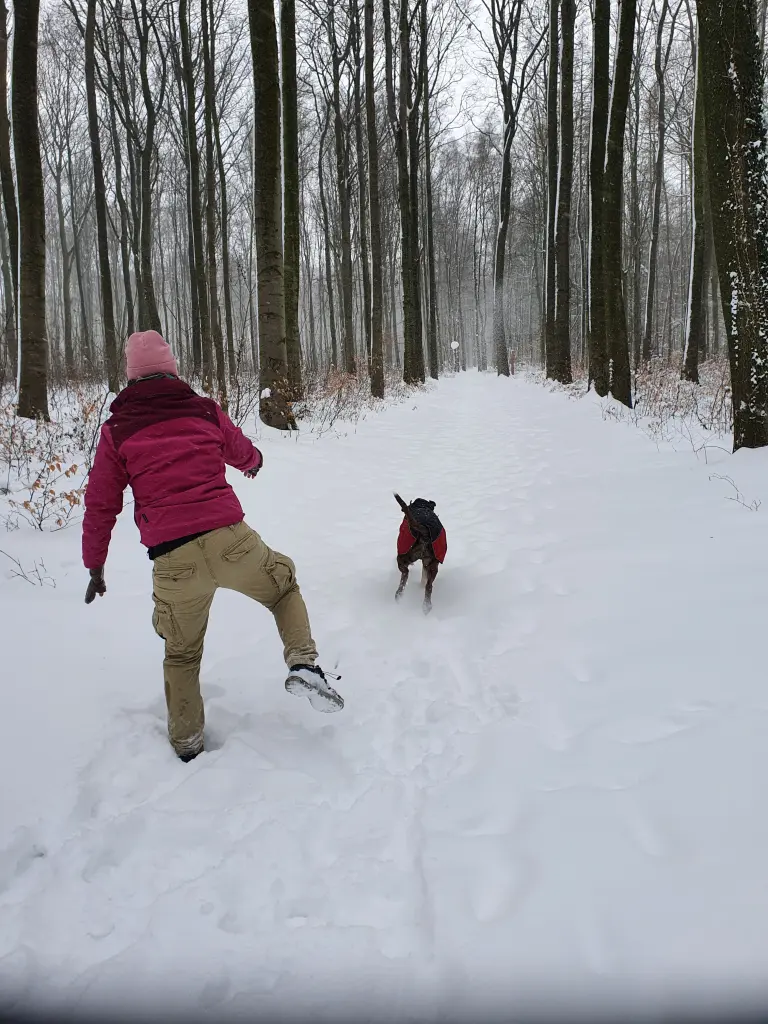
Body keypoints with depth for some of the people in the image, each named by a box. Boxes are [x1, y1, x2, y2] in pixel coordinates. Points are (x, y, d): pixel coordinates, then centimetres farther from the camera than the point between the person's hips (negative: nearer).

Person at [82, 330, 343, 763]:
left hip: (173, 561, 1)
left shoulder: (116, 431, 9)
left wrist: (95, 565, 24)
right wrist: (256, 462, 56)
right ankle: (304, 663, 7)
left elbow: (101, 505, 11)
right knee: (284, 586, 28)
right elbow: (243, 453, 31)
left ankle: (187, 742, 32)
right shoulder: (206, 411, 11)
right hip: (230, 539, 0)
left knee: (181, 653, 22)